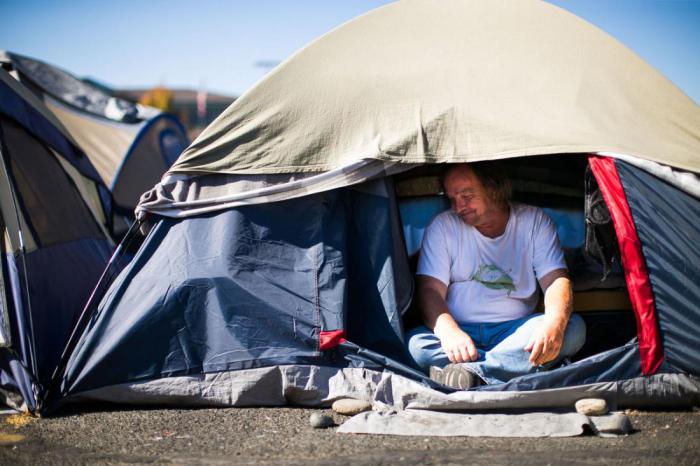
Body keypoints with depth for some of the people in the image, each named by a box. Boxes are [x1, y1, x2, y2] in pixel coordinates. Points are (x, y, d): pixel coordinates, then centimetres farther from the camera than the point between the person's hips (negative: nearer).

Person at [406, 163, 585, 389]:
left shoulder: (534, 221, 2)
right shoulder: (443, 226, 1)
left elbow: (557, 280, -6)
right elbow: (430, 289, -8)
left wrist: (553, 324, -30)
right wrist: (448, 331, -31)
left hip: (515, 331, 1)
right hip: (460, 331, -1)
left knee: (573, 327, -28)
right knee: (414, 343, -32)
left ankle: (471, 372, -37)